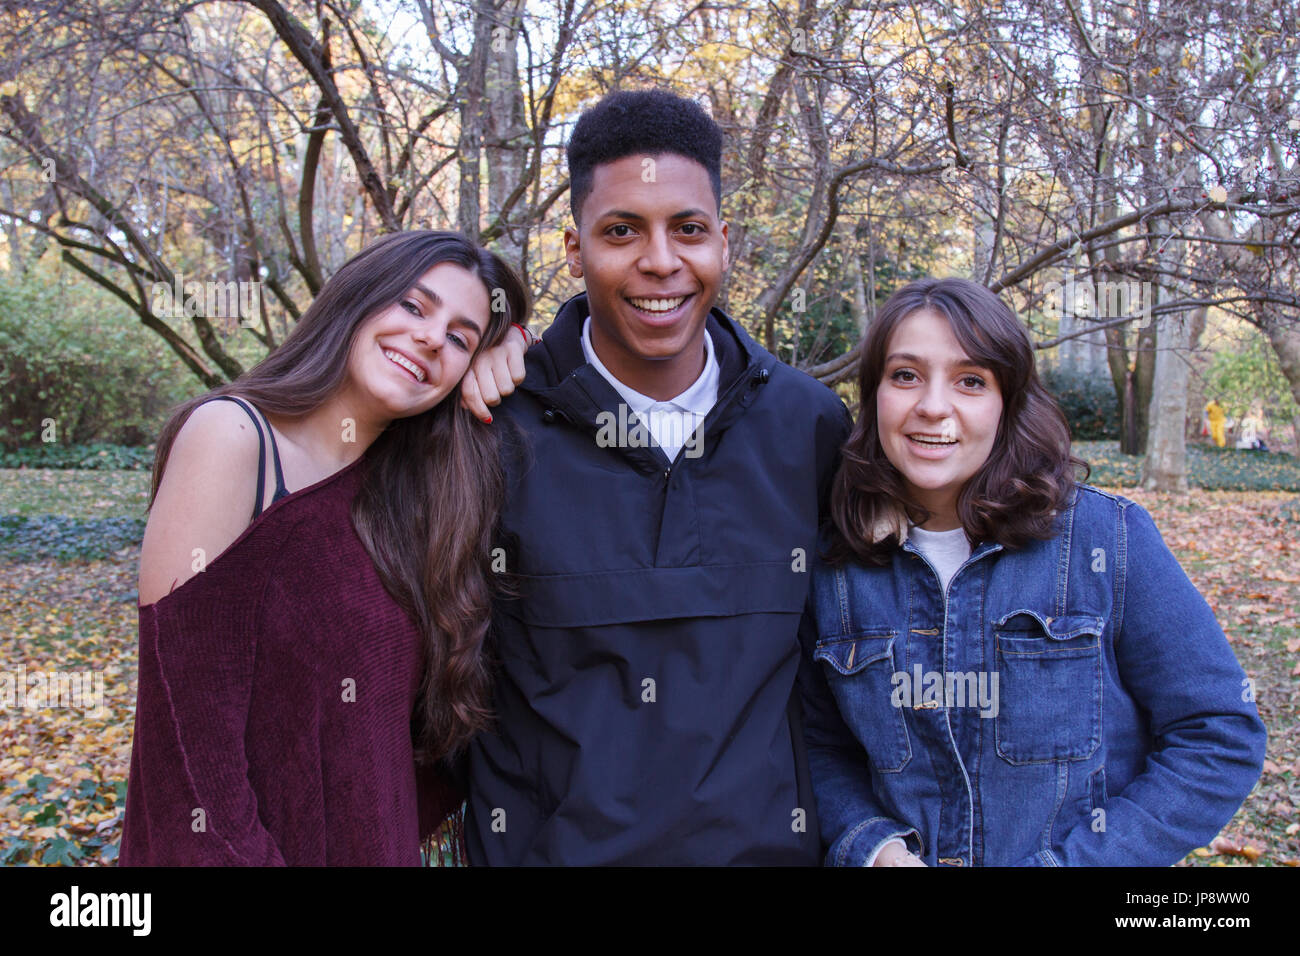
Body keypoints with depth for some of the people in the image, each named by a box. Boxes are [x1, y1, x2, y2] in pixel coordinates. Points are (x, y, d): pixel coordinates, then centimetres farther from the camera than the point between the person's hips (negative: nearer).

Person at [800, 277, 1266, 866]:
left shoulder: (1106, 539, -9)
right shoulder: (836, 562, -3)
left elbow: (1221, 736, -6)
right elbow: (822, 744, 5)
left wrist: (1066, 861, -13)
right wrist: (871, 843, -12)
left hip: (1082, 852, -1)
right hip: (907, 854, 1)